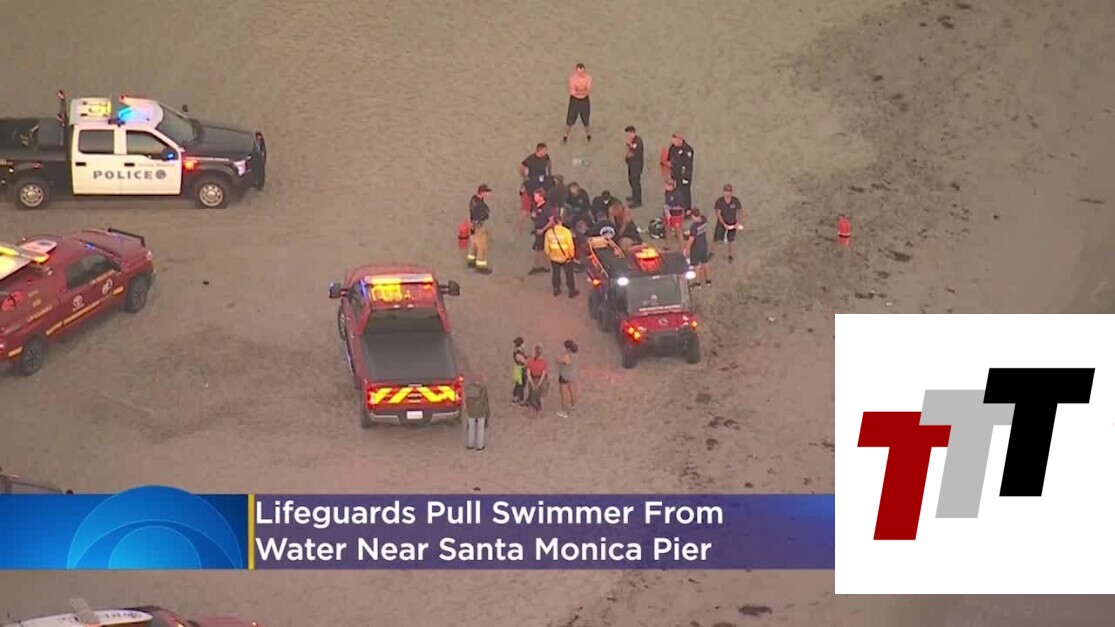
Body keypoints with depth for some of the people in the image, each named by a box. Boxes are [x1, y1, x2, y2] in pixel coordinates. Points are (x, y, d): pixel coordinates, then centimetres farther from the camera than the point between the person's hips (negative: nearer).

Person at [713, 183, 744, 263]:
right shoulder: (719, 201, -19)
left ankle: (730, 256, 32)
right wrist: (724, 224, -24)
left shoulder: (735, 201, -16)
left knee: (730, 241, 13)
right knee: (716, 240, 4)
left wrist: (738, 223, -14)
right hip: (721, 224, -1)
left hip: (732, 224, 1)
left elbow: (739, 211, -5)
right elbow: (718, 214, -17)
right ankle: (711, 253, 29)